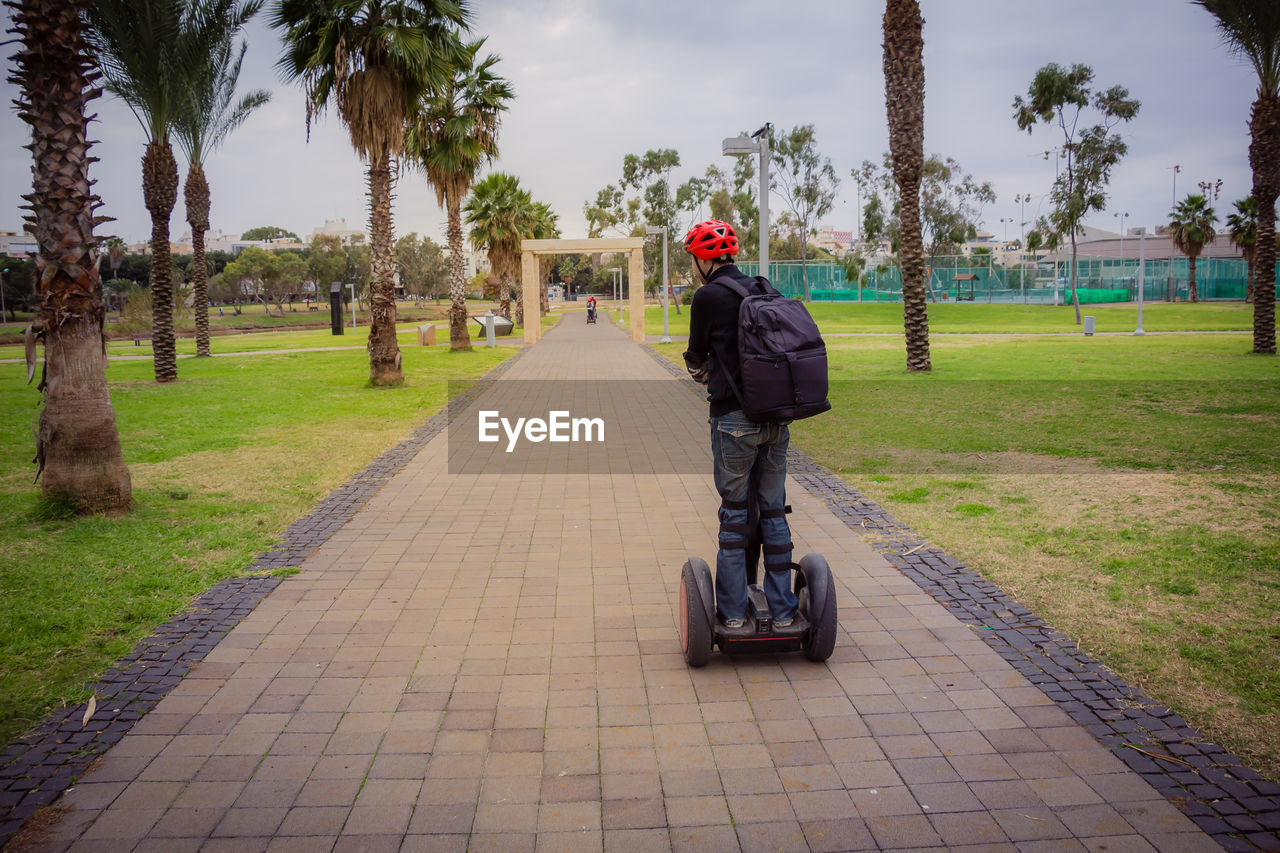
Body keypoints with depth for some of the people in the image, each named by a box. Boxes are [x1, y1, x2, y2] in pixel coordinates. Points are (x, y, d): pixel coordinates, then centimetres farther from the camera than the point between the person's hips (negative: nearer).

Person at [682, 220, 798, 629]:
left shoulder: (708, 296, -7)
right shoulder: (764, 291, 10)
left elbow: (697, 354, 5)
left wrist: (701, 373, 29)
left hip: (734, 420, -5)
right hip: (776, 418, 5)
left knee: (734, 512, 4)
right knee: (774, 510, 11)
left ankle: (733, 613, 10)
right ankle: (782, 610, 17)